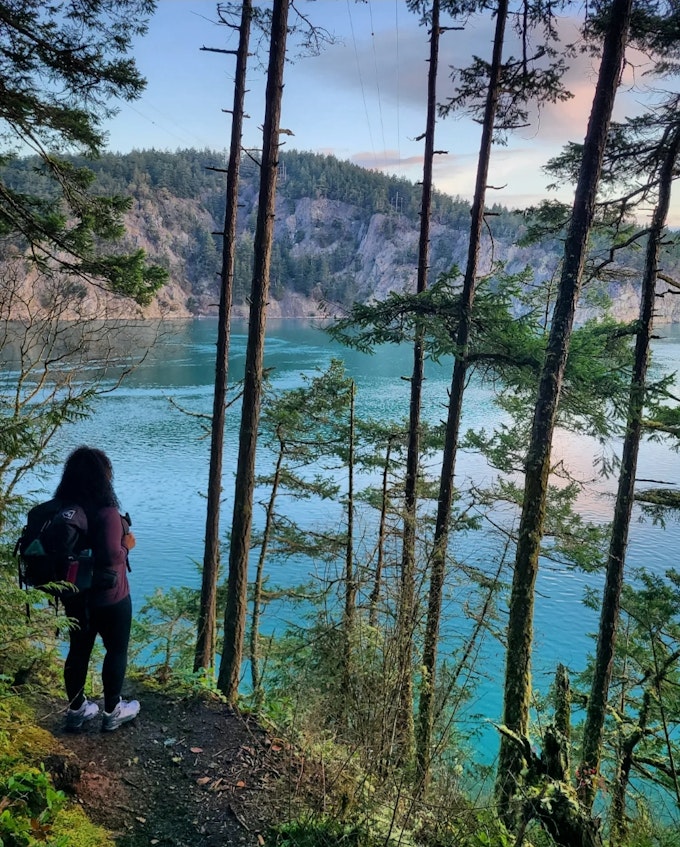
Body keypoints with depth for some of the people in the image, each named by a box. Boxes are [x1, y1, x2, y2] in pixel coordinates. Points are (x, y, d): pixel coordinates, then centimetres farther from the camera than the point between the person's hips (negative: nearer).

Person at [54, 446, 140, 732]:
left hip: (74, 595, 6)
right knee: (117, 651, 13)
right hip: (108, 598, -6)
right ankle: (112, 712, 26)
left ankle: (76, 710, 33)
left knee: (78, 650, 19)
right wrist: (126, 545, -10)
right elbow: (111, 557, -30)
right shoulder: (106, 512, -26)